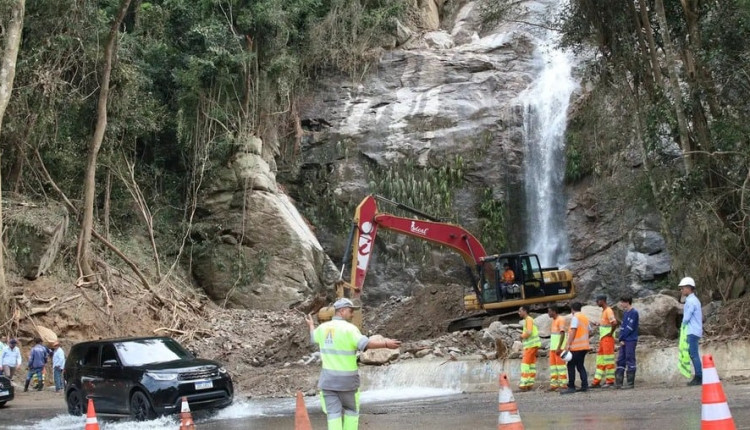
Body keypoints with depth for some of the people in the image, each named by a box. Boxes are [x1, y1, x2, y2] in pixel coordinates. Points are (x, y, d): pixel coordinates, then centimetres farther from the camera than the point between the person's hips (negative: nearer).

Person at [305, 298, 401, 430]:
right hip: (346, 380, -4)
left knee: (333, 414, 2)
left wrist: (311, 325, 49)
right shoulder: (349, 328, -16)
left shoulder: (323, 327, 5)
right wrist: (386, 344, -34)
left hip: (328, 378, 4)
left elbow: (313, 338, 28)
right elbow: (365, 344, -31)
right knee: (351, 411, 14)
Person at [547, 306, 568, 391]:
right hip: (552, 347, 9)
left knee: (560, 364, -7)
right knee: (553, 365, 6)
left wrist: (559, 348, -22)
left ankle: (563, 384, -5)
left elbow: (563, 334, -17)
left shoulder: (561, 319, -11)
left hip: (559, 347, -9)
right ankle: (554, 384, 7)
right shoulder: (554, 320, 16)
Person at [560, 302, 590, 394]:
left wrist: (568, 345, -18)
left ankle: (571, 387, -8)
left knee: (571, 366, -5)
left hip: (576, 346, -8)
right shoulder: (585, 318, 15)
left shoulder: (575, 317, -9)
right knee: (580, 365, 13)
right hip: (584, 346, 8)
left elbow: (573, 331, -17)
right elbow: (589, 330, 17)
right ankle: (584, 386, 6)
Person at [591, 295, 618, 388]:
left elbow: (614, 323, -27)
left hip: (608, 338, -10)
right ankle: (597, 381, 12)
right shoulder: (603, 311, 15)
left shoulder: (608, 311, -15)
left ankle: (610, 381, 1)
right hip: (603, 338, 10)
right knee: (600, 359, 10)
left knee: (608, 359, -5)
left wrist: (611, 333, -19)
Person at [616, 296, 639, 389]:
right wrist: (621, 339, 3)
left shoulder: (634, 313, -11)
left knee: (630, 361, -3)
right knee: (620, 360, 7)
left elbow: (629, 328, -15)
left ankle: (631, 383, 2)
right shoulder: (625, 312, 15)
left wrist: (621, 338, -8)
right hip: (624, 341, 8)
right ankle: (618, 382, 10)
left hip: (631, 340, -8)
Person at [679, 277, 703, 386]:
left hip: (692, 332, -10)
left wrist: (683, 326, 1)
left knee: (694, 354, -8)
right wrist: (684, 327, 11)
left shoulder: (691, 301, -14)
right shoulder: (694, 300, 17)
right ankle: (698, 377, 14)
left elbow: (686, 317, -16)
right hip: (693, 331, 10)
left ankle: (699, 378, -8)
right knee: (693, 354, 11)